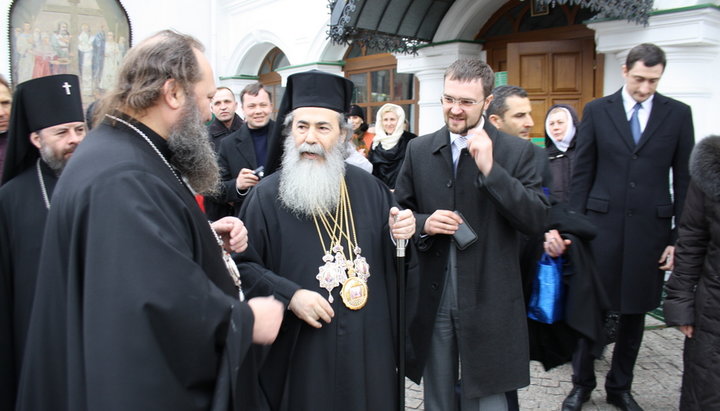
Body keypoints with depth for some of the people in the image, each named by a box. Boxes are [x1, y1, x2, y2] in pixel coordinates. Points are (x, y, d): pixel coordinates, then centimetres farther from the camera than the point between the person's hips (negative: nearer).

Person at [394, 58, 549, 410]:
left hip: (488, 301, -2)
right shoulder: (418, 150, 3)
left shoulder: (516, 151, -5)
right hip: (431, 299, 3)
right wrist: (423, 223, -13)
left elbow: (536, 220, -13)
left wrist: (490, 168, -22)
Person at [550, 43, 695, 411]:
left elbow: (684, 179, 5)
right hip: (602, 224, -1)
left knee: (635, 311, 11)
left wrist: (680, 237, 0)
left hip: (651, 228, 1)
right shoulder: (596, 110, 3)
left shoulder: (678, 114, 4)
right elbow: (581, 174, 3)